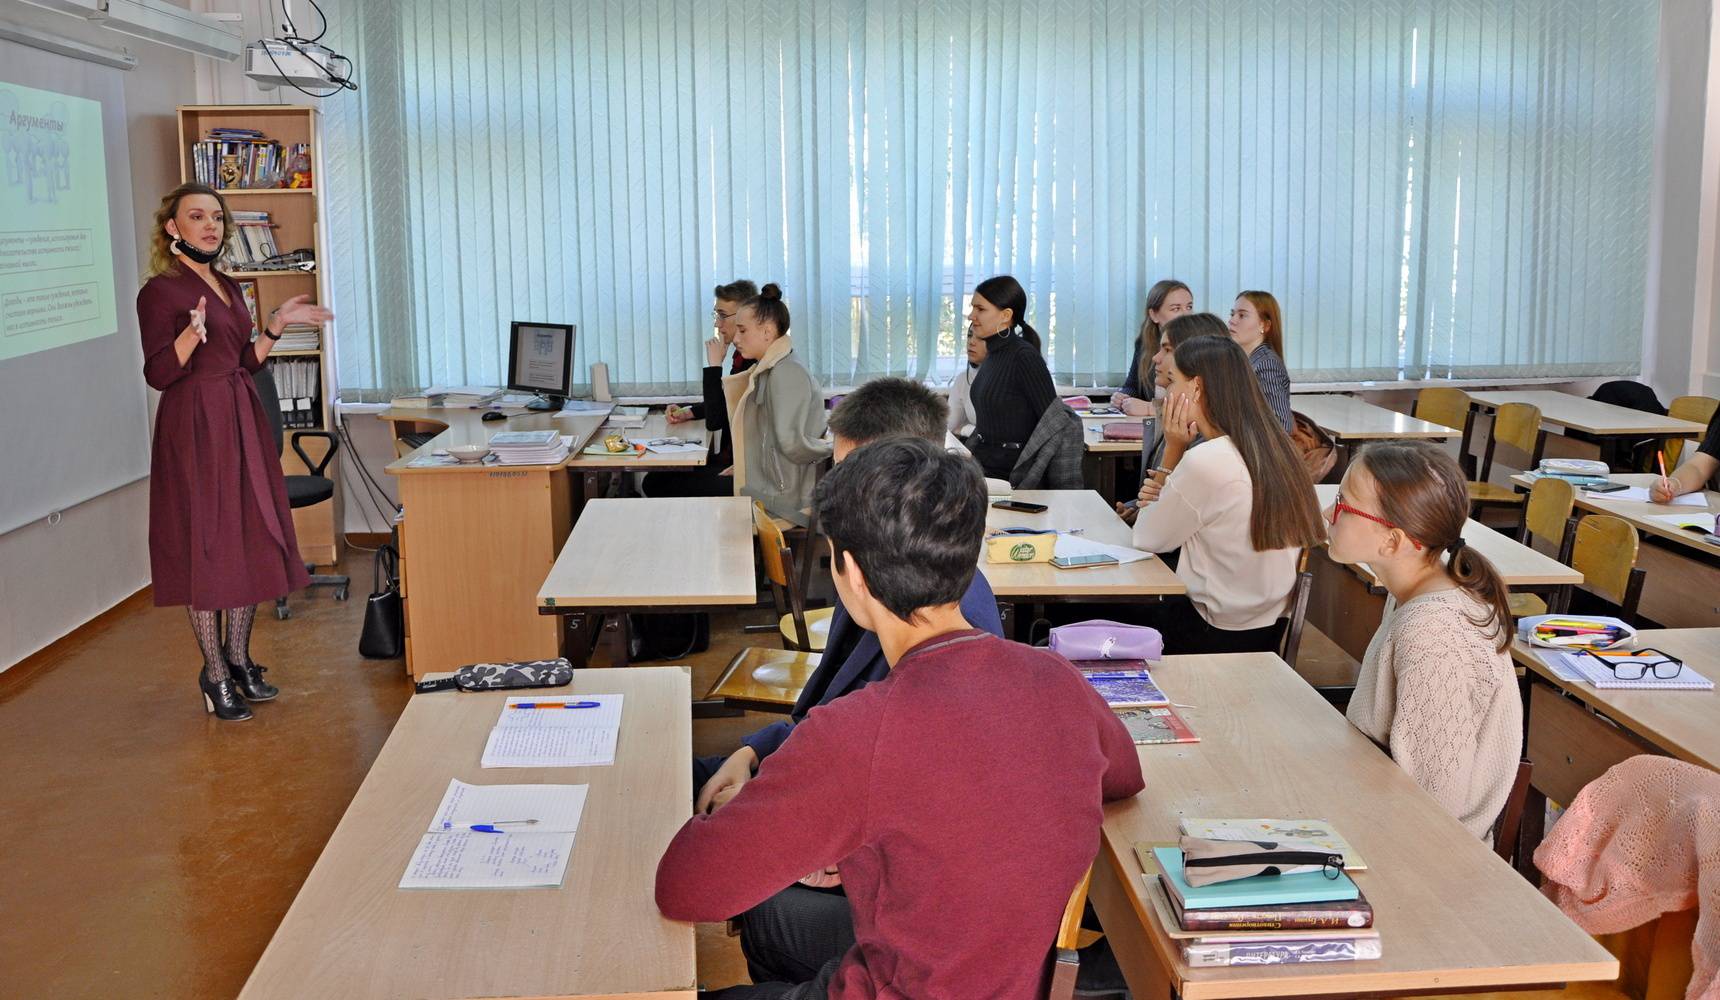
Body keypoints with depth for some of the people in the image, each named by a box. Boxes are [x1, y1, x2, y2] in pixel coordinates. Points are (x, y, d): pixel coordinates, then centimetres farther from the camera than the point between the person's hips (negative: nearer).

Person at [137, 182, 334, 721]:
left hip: (243, 420, 8)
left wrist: (278, 324, 7)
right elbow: (158, 373, -14)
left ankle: (239, 658, 22)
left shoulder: (228, 287, 14)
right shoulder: (160, 291, -9)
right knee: (206, 544, -3)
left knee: (253, 540, 9)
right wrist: (192, 333, -30)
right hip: (195, 426, -8)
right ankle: (215, 675, 7)